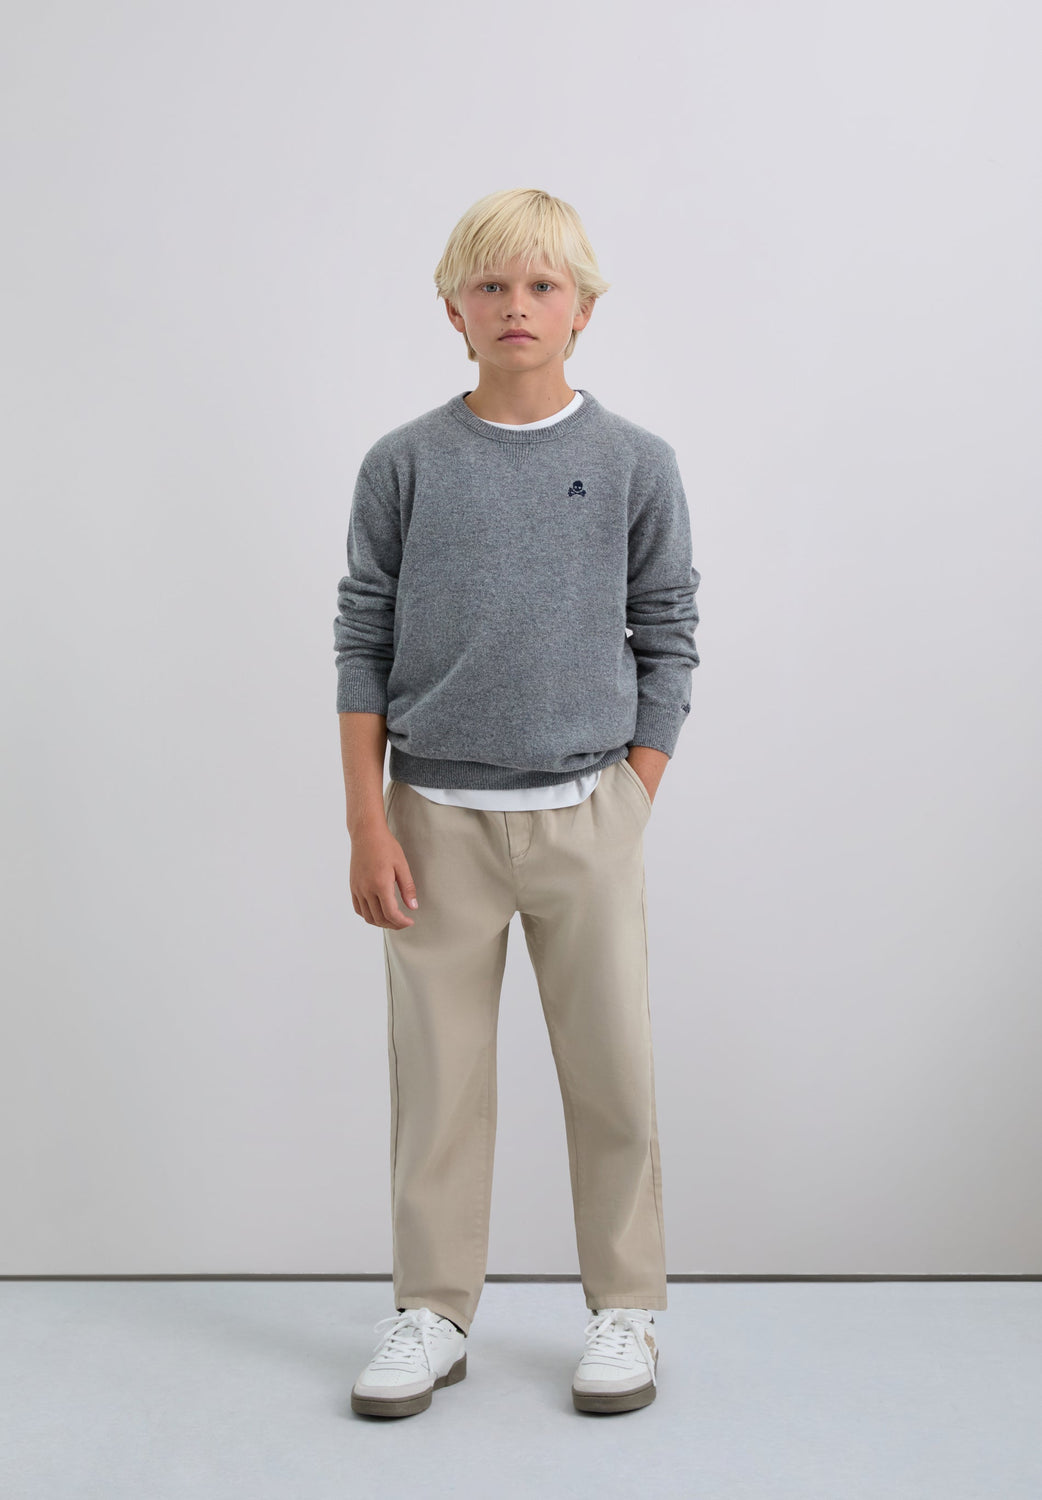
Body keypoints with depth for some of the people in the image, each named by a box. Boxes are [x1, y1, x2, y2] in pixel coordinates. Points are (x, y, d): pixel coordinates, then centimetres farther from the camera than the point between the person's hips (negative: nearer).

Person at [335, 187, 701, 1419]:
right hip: (437, 818, 0)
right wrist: (367, 825, -3)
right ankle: (432, 1315, 24)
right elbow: (362, 645, 3)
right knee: (437, 1080, 8)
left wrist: (626, 813, -1)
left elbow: (666, 647, 4)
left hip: (585, 816, 0)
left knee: (612, 1074, 6)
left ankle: (625, 1311, 25)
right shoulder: (404, 465, 1)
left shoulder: (637, 465, 1)